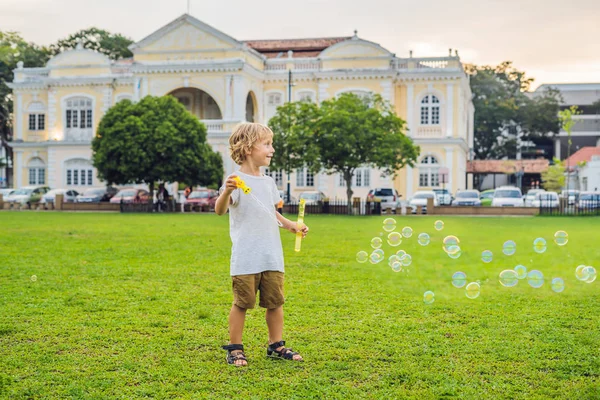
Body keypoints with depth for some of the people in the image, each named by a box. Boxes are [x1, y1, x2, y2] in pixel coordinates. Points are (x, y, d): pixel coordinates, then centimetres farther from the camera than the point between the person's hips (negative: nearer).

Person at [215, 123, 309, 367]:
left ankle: (276, 345, 24)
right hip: (245, 258, -6)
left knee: (275, 302, 10)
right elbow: (220, 210, -22)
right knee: (242, 303, 0)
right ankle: (235, 348, 13)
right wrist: (226, 192, -41)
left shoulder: (268, 182, 14)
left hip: (272, 256, 7)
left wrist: (291, 225, 14)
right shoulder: (236, 180, -8)